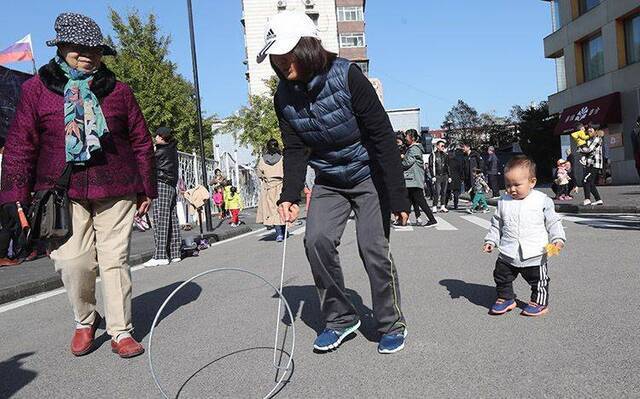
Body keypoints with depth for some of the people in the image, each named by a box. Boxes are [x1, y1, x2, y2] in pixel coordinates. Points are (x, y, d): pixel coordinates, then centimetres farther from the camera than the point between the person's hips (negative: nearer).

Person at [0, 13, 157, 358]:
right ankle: (84, 320, 23)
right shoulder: (37, 88, 6)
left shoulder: (118, 90, 8)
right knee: (73, 262, -6)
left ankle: (120, 331, 14)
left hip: (115, 191, 1)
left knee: (115, 260, 0)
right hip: (63, 192, 0)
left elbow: (141, 142, 10)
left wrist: (146, 189, 9)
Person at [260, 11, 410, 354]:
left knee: (373, 246, -9)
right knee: (317, 240, -10)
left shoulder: (347, 76, -22)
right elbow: (294, 150, -4)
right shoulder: (285, 95, -6)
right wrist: (290, 196, -19)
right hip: (328, 181, 5)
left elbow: (382, 137, -22)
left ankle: (392, 325, 12)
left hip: (369, 177, -4)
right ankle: (340, 318, 9)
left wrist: (398, 197, -24)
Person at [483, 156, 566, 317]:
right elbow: (496, 224, 11)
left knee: (538, 280, 11)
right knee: (501, 278, 12)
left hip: (535, 255, -3)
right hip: (508, 255, 3)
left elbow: (553, 222, -2)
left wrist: (558, 239, -14)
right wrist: (491, 240, 5)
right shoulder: (503, 202, 1)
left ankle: (540, 303, 31)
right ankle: (506, 299, 32)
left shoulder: (542, 200, -7)